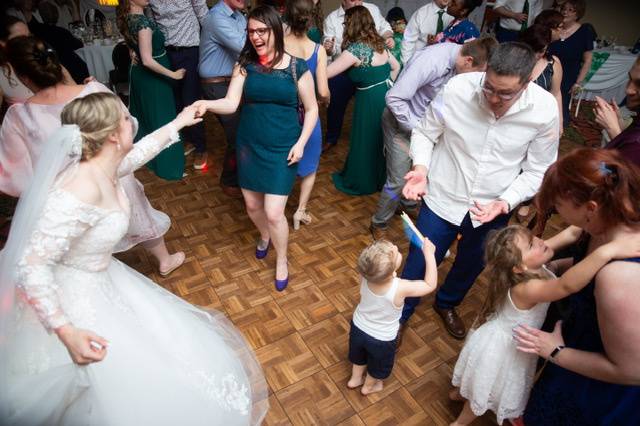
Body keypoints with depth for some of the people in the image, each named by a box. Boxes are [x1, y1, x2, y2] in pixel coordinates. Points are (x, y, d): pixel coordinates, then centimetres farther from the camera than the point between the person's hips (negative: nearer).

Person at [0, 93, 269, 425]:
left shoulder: (102, 167, -7)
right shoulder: (81, 192, -34)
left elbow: (137, 154, 15)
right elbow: (30, 267, -32)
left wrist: (177, 123, 23)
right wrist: (65, 331, -35)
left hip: (101, 282, 9)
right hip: (76, 301, -9)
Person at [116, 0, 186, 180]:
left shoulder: (127, 17, 2)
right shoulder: (142, 21, -25)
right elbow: (148, 61, -28)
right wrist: (173, 74, -20)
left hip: (139, 74, 9)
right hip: (152, 78, -9)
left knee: (143, 116, 22)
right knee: (162, 120, 2)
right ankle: (168, 167, 14)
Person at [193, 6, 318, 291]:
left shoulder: (297, 68, -7)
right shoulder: (245, 66, -1)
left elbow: (311, 110, 0)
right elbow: (231, 103, -11)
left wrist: (301, 143, -9)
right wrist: (207, 104, -32)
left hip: (282, 149, -3)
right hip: (249, 145, 3)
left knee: (273, 213, -5)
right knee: (252, 205, 15)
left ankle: (282, 261, 23)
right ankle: (264, 236, 50)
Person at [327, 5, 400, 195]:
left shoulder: (355, 49, -18)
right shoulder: (378, 43, 8)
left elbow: (326, 73, -18)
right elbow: (396, 67, 20)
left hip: (370, 101, -8)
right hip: (385, 97, 8)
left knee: (365, 142, 7)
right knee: (380, 140, 21)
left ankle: (361, 183, 24)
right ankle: (380, 178, 38)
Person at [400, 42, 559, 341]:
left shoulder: (545, 110, -17)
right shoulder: (457, 89, -22)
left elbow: (538, 170, -6)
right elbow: (424, 133, -7)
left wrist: (505, 201, -22)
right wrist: (420, 168, -25)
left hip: (493, 210, 3)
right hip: (443, 199, -2)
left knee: (470, 267, 25)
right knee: (418, 266, 9)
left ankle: (446, 304, 59)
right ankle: (398, 318, 40)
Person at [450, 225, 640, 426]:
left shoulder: (539, 269, -17)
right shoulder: (527, 289, -43)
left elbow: (562, 265, 2)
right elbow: (568, 285, -60)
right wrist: (607, 251, -68)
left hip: (504, 340, 7)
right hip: (504, 349, -7)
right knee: (483, 394, 18)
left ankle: (459, 392, 61)